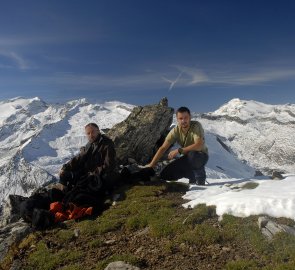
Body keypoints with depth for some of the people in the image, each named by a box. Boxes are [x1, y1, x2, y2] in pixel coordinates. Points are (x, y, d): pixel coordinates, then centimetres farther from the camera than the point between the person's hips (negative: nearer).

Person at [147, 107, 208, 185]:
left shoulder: (196, 126, -24)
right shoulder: (176, 131, -13)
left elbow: (199, 146, -37)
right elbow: (163, 148, -14)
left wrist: (179, 151, -34)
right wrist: (151, 164, -21)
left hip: (201, 155, -5)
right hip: (187, 158, 5)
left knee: (192, 154, -40)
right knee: (165, 175, -8)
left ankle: (200, 178, -11)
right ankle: (193, 177, 12)